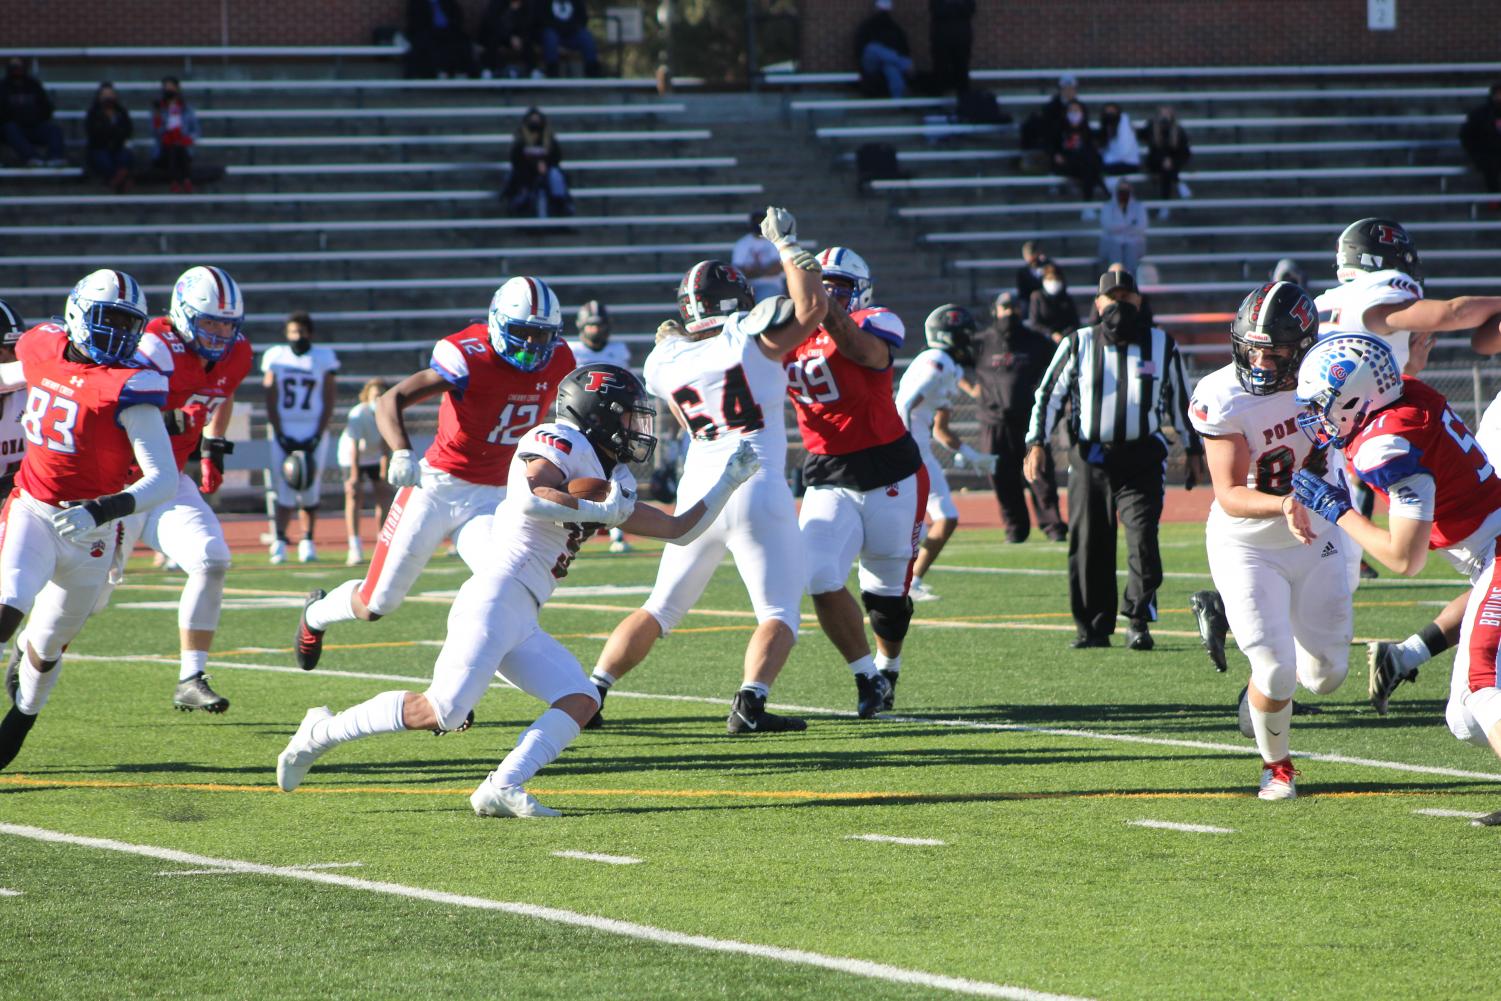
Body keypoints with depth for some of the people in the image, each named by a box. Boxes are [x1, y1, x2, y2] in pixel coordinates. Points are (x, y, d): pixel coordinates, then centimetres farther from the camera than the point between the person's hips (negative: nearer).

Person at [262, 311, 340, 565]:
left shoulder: (323, 358, 2)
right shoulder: (275, 357, 3)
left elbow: (328, 401, 1)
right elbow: (271, 400, 2)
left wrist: (318, 436, -8)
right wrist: (280, 434, -7)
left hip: (313, 430, 0)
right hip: (283, 430, 0)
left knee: (310, 490, -1)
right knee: (283, 489, -8)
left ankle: (307, 542, 8)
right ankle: (279, 543, -10)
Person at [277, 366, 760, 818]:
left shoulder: (610, 482, 23)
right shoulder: (560, 442, -4)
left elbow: (679, 530, 29)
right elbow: (530, 497, -25)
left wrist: (729, 481, 25)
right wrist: (599, 511, -15)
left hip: (522, 623, 10)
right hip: (494, 599, -10)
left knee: (581, 702, -4)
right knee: (441, 711, -18)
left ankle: (502, 788, -14)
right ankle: (324, 731, -3)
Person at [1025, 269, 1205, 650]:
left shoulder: (1161, 346, 8)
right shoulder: (1078, 345, 5)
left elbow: (1180, 401, 17)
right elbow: (1048, 395, 8)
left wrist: (1194, 450, 18)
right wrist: (1036, 444, -3)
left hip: (1141, 460, -1)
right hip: (1089, 459, 1)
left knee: (1143, 539, -15)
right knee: (1089, 547, 3)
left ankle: (1138, 622, -9)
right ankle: (1094, 627, 13)